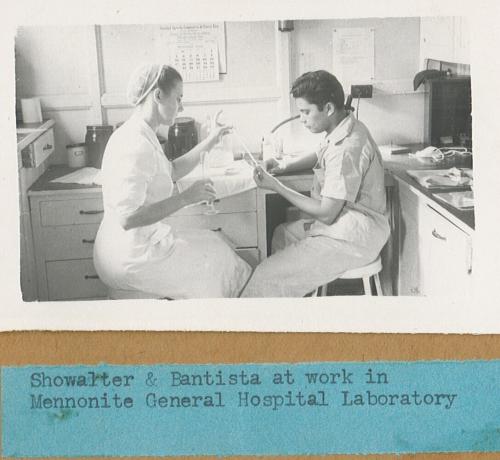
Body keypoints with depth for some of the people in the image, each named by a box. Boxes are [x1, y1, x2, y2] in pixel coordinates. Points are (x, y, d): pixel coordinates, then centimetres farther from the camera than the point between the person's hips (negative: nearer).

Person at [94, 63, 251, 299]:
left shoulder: (141, 135, 8)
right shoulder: (136, 146, -25)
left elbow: (172, 171, 23)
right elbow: (128, 218, -30)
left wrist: (210, 141, 17)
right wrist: (186, 198, -27)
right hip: (130, 259, -10)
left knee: (213, 243, 21)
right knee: (219, 261, 8)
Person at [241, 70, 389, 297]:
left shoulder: (346, 149, -26)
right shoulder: (344, 129, 6)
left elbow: (326, 214, -22)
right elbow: (319, 157, 29)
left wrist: (275, 186, -15)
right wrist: (284, 167, 10)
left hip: (352, 239, -11)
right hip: (340, 223, 11)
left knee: (267, 277, -16)